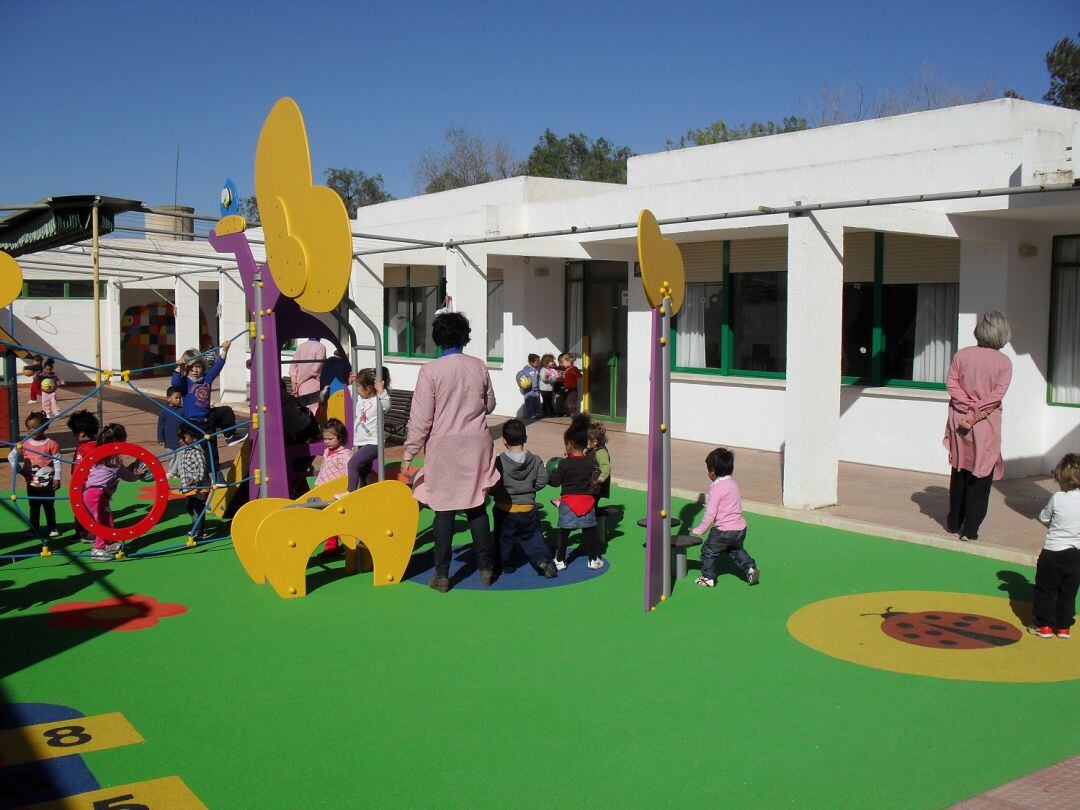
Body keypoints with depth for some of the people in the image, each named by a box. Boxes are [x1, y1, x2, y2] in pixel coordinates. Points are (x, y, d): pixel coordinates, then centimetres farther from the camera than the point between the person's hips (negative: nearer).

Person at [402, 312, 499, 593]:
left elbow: (421, 419, -10)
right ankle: (486, 568, 18)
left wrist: (408, 454, -2)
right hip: (476, 443, 3)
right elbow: (490, 405, 13)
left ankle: (442, 575, 9)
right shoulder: (479, 367, -1)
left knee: (444, 510, 4)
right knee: (476, 506, 12)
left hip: (444, 447, -3)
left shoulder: (430, 370, -11)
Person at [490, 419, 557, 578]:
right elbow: (542, 480, -5)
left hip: (505, 510, -2)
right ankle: (543, 559, 0)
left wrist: (496, 493, 7)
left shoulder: (499, 462, -15)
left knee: (504, 538, 16)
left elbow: (492, 486, -14)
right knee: (533, 536, 16)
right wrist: (528, 489, 9)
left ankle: (505, 565, 25)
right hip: (528, 510, 2)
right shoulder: (535, 460, -6)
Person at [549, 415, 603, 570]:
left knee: (564, 532, 8)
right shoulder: (592, 462, -5)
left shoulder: (564, 463, -14)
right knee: (589, 531, 13)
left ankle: (560, 560, 14)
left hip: (568, 502, -2)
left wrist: (553, 472, 10)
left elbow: (555, 482, -7)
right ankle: (593, 559, 21)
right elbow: (596, 480, 4)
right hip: (587, 501, 2)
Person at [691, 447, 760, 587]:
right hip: (740, 528, 8)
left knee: (709, 551, 10)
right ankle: (750, 568, 20)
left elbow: (710, 513, -17)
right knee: (736, 550, 30)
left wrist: (699, 530, -7)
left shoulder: (717, 488, -17)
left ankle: (708, 577, 16)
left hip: (723, 531, -8)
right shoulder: (733, 483, 8)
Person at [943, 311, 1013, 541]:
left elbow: (951, 384, -6)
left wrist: (969, 407, -9)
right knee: (981, 476, 5)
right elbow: (997, 395, -15)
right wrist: (976, 413, -13)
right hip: (987, 425, -3)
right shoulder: (1004, 363, -7)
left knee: (959, 473, 17)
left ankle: (954, 523, 26)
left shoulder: (962, 355, -2)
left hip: (959, 419, 3)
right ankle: (970, 529, 5)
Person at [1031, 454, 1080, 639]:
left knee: (1045, 590, 10)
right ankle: (1064, 626, 22)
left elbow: (1043, 517, -3)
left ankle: (1044, 626, 12)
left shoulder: (1057, 499, -16)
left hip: (1053, 552, -3)